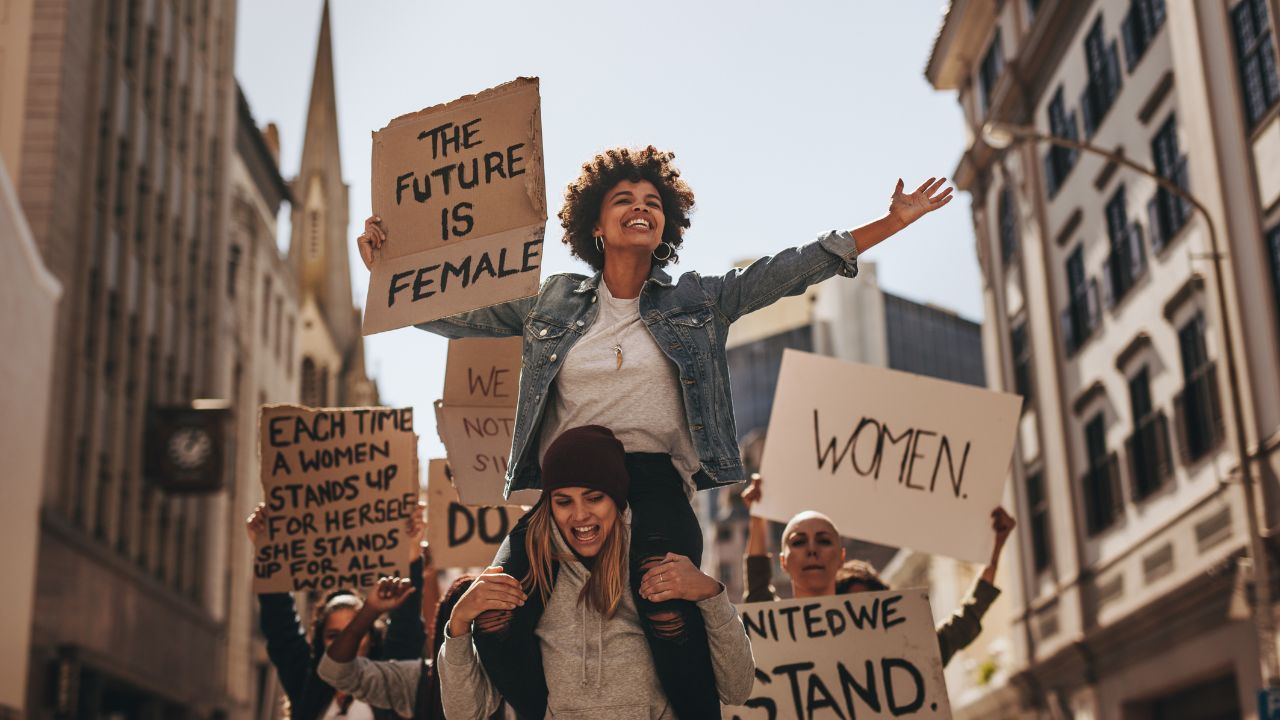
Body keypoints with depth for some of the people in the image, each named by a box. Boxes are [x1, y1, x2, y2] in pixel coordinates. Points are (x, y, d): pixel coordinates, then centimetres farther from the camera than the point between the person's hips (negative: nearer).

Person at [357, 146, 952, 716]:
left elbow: (790, 269, 8)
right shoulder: (552, 300, 15)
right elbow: (453, 316, 19)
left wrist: (893, 222, 4)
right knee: (493, 621, -18)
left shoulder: (699, 300, 14)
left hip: (654, 484, -1)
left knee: (671, 619, -27)